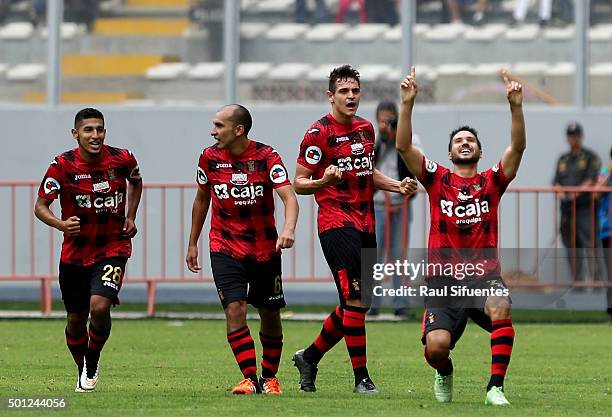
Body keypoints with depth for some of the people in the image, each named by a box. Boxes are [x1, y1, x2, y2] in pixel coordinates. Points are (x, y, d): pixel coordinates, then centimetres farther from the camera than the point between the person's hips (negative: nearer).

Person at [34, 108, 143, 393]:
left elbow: (136, 182, 17)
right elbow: (40, 205, -11)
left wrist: (131, 217, 5)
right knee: (76, 319, 10)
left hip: (113, 248, -1)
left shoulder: (122, 159, -7)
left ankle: (92, 363, 4)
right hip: (75, 253, 1)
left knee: (100, 307, -22)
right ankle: (83, 370, 36)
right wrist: (62, 225, -31)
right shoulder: (63, 165, -12)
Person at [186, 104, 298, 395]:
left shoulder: (266, 157, -13)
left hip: (265, 248, -1)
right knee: (235, 309, -16)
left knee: (270, 315, 7)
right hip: (225, 248, 1)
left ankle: (269, 377, 26)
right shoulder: (210, 157, -3)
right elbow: (202, 199, 12)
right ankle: (250, 379, -15)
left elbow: (289, 197, -22)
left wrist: (288, 230, -41)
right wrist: (192, 244, 15)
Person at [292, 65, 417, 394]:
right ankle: (361, 378, -9)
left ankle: (309, 357, 26)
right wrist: (323, 181, -28)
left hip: (365, 224, 8)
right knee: (354, 299, -13)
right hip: (336, 224, -8)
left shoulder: (365, 128, 14)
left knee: (359, 303, 11)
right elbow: (299, 183, -8)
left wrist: (398, 186, 12)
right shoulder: (319, 133, -9)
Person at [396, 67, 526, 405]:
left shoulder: (492, 182, 11)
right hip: (444, 278, 0)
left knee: (500, 308, -34)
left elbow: (517, 147, -3)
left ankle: (496, 386, -24)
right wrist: (407, 102, -11)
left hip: (484, 275, 0)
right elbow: (404, 146, -2)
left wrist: (516, 106, -16)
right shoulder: (437, 180, 9)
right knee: (436, 345, -18)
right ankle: (444, 373, 21)